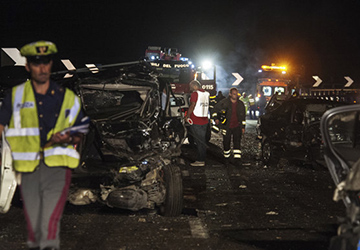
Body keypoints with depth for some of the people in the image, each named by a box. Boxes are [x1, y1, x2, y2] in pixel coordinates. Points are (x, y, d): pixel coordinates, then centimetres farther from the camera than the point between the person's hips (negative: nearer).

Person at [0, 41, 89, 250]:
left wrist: (68, 139, -10)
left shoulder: (67, 98, 9)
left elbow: (79, 135, 13)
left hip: (57, 165, -2)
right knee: (33, 223, 7)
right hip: (28, 168, 2)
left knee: (50, 222, -16)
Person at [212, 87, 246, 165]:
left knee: (237, 142, -9)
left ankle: (237, 158, -10)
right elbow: (216, 109, 3)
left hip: (237, 127, 1)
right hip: (227, 127, -1)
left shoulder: (240, 104, 5)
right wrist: (216, 118, -11)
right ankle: (226, 158, 25)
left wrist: (243, 127, 10)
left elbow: (243, 116, 13)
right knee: (226, 142, 6)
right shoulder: (224, 102, -5)